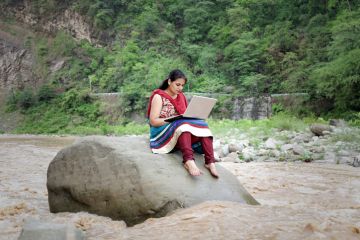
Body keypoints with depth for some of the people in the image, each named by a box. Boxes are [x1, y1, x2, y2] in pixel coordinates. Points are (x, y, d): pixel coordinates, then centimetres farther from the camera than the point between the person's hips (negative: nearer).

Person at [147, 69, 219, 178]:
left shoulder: (181, 96, 16)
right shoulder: (158, 96, -3)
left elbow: (185, 116, 16)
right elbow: (153, 121, -12)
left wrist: (190, 117, -8)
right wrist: (174, 119, -22)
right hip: (163, 133, -6)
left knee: (202, 125, -22)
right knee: (183, 124, -36)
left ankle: (210, 162, -41)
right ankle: (189, 161, -58)